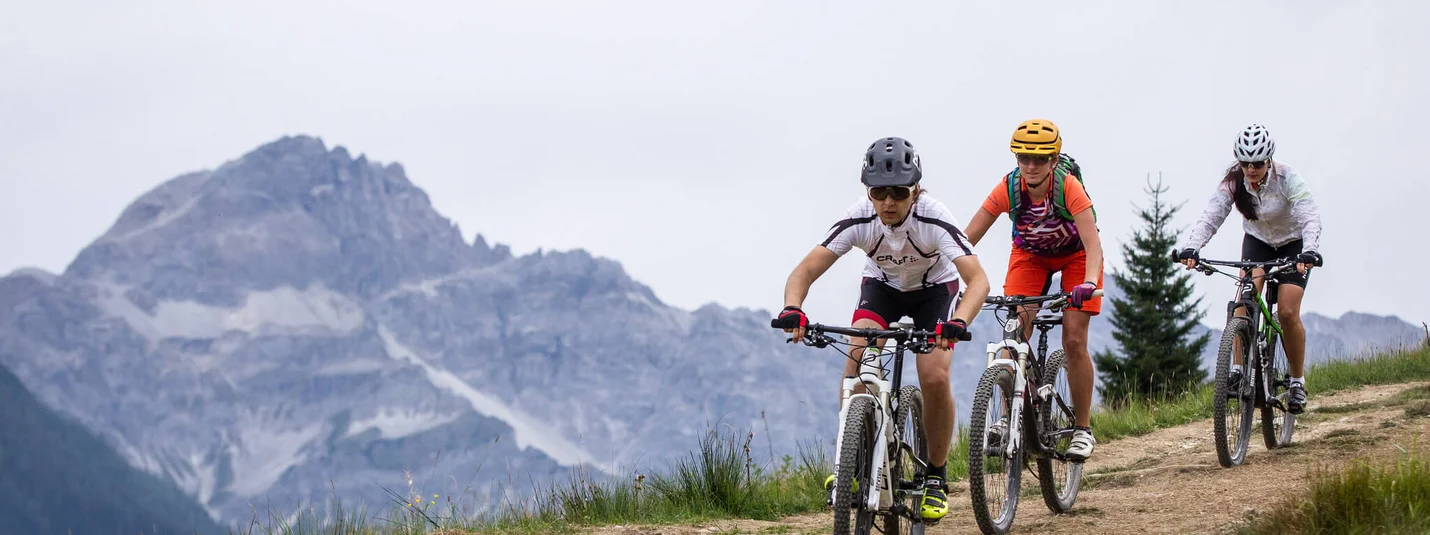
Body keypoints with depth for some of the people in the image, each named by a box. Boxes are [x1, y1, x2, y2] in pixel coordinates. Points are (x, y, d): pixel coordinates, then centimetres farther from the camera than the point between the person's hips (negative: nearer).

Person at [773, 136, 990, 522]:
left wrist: (958, 321, -62)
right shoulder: (859, 220, -30)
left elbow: (978, 279, -43)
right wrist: (793, 309, -53)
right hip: (882, 285, 2)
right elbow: (805, 271, -32)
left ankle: (936, 477, 0)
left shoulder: (933, 219, -35)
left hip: (935, 288, -2)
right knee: (858, 357, -25)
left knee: (935, 378, -21)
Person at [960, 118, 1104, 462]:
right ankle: (1008, 418, -10)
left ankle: (1082, 428, 2)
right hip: (1030, 254, 2)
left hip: (1074, 255, -2)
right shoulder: (1008, 189, -28)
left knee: (1074, 341, -11)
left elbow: (1093, 244, -41)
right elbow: (967, 240, -27)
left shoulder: (1068, 187, -34)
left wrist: (1089, 283, -59)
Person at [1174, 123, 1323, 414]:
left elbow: (1310, 216, -40)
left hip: (1293, 244, -3)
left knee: (1287, 313, -15)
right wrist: (1191, 247, -50)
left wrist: (1309, 251, -59)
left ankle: (1298, 381, 2)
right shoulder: (1233, 181, -22)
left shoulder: (1287, 178, -30)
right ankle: (1238, 368, -23)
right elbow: (1210, 216, -32)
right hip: (1257, 240, 3)